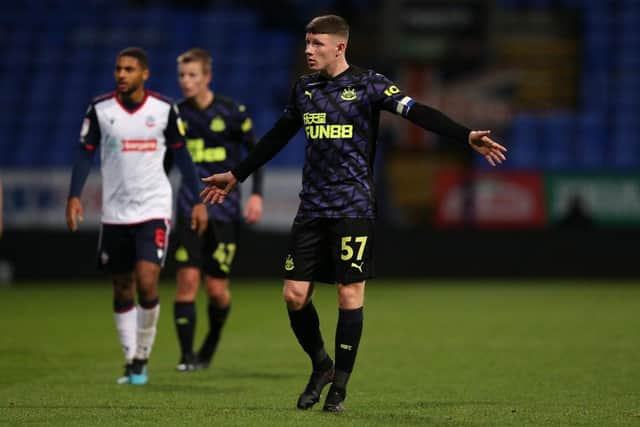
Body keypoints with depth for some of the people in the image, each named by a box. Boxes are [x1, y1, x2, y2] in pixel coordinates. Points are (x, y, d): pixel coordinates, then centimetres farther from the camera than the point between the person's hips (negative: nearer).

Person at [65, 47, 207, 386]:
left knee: (147, 282, -16)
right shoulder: (100, 109, -1)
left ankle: (142, 357, -1)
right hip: (115, 214, 2)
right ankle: (131, 360, 19)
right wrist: (74, 196, -12)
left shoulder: (164, 109, -2)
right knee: (122, 291, 8)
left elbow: (181, 154, 7)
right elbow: (85, 153, 1)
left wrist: (197, 201, 5)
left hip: (153, 209, -2)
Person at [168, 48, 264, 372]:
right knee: (187, 278, -12)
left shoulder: (232, 112, -4)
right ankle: (187, 354, -7)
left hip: (224, 209, -2)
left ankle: (211, 344, 26)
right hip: (190, 208, 2)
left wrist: (256, 194, -5)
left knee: (216, 288, -2)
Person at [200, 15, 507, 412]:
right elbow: (277, 137, 23)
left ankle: (340, 386, 7)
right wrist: (235, 176, 30)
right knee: (295, 294, 0)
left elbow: (417, 112, -16)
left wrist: (467, 136, -30)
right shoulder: (304, 88, 11)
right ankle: (321, 366, 22)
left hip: (354, 208, -5)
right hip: (312, 208, 5)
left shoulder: (368, 84, -5)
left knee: (350, 294, -4)